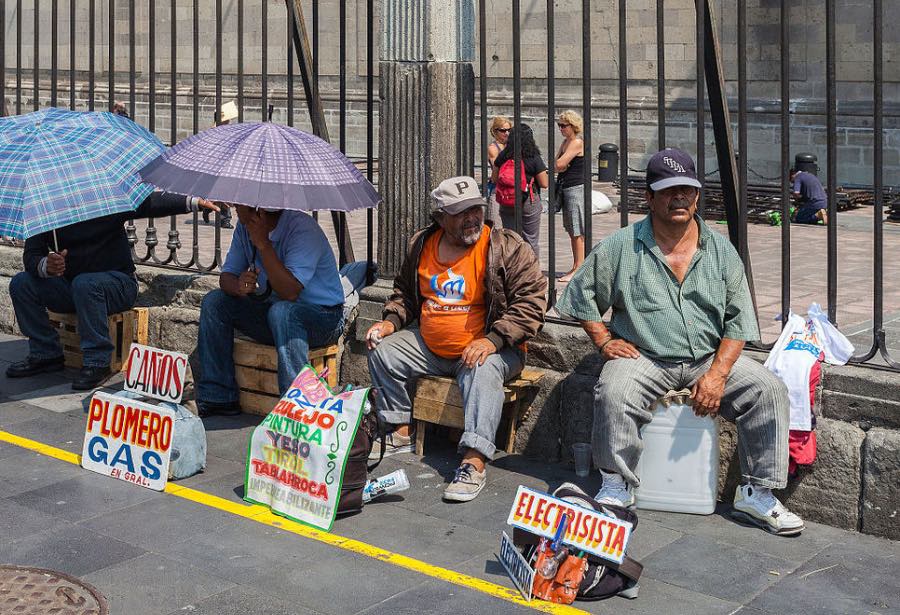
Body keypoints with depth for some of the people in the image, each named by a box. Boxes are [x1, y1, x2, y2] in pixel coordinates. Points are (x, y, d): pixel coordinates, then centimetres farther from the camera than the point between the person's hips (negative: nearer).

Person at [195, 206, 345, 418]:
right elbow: (227, 275, 1)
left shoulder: (302, 228, -25)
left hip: (323, 316, -7)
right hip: (272, 308, 7)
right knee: (214, 302, -6)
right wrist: (238, 286, -24)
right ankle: (218, 398, -4)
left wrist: (263, 244, -34)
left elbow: (290, 292, -34)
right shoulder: (245, 226, -2)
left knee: (282, 311, -38)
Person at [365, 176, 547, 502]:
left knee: (482, 371, -36)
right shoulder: (422, 245, 5)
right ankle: (402, 434, 7)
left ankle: (474, 462, -43)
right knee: (381, 351, -1)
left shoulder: (507, 248, -12)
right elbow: (405, 292, 22)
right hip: (430, 347, 6)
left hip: (491, 348, -6)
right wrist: (390, 322, 2)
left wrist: (492, 340, -28)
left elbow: (531, 301, -18)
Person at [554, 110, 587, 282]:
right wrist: (562, 167, -10)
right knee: (572, 231, 13)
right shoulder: (565, 142, 15)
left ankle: (578, 269, -5)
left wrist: (560, 164, 2)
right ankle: (575, 267, 20)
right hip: (566, 188, 10)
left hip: (576, 188, -10)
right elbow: (557, 165, 10)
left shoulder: (577, 142, -14)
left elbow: (559, 164, -19)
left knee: (578, 232, -7)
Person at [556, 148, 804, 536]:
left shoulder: (721, 251, 7)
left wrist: (716, 374, -10)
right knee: (614, 393, -34)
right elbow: (580, 295, 9)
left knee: (769, 390, -18)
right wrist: (604, 341, -4)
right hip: (643, 358, -3)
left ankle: (756, 494, -7)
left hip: (709, 358, 3)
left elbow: (738, 321, 4)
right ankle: (616, 487, -14)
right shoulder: (621, 248, 0)